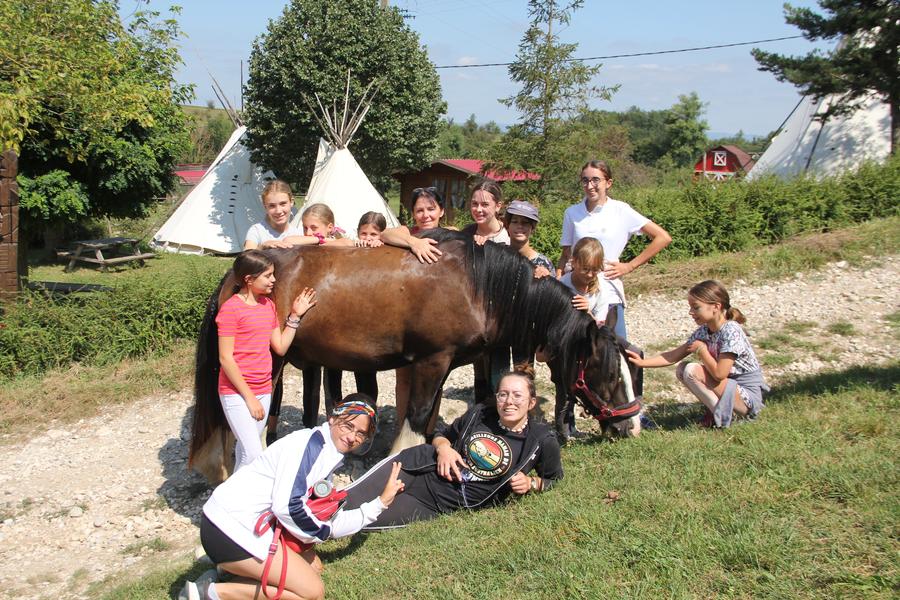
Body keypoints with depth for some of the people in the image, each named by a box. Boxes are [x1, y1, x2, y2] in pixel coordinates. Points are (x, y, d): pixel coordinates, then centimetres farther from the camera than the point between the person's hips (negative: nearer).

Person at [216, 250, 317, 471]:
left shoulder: (268, 304, 9)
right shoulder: (231, 308, -14)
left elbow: (280, 347, 10)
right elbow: (225, 358, -16)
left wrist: (295, 315, 2)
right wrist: (249, 398, -16)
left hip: (263, 390, 7)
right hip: (237, 393, -7)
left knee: (245, 449, 15)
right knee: (253, 454, -12)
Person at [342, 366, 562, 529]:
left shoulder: (543, 441, -10)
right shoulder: (479, 415, -1)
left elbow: (554, 477, 8)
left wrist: (531, 484, -13)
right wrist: (443, 447, -9)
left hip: (444, 504, -3)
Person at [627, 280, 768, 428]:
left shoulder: (731, 331, -22)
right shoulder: (704, 331, 3)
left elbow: (719, 373, -27)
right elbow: (674, 356, 5)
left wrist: (701, 349, -13)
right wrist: (642, 362, -3)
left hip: (748, 397, -8)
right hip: (731, 385, 8)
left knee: (692, 371, -21)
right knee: (682, 370, 1)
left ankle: (720, 414, -8)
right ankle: (714, 407, 5)